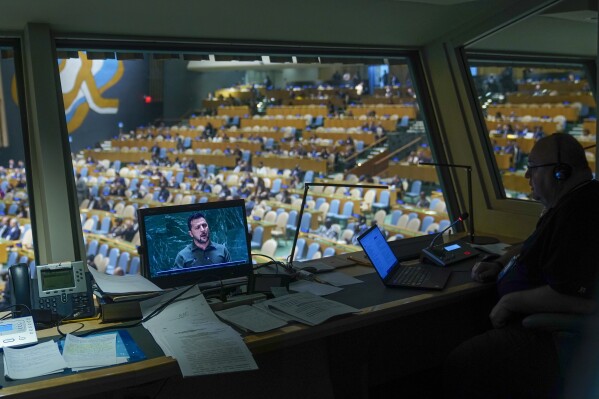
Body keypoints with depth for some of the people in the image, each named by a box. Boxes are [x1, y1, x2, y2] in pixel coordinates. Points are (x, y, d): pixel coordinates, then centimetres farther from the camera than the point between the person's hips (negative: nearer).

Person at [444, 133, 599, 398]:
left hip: (553, 338, -12)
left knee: (460, 366, -19)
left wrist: (510, 302, -20)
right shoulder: (568, 205, 14)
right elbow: (534, 247, 30)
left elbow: (576, 298, -34)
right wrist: (499, 265, 11)